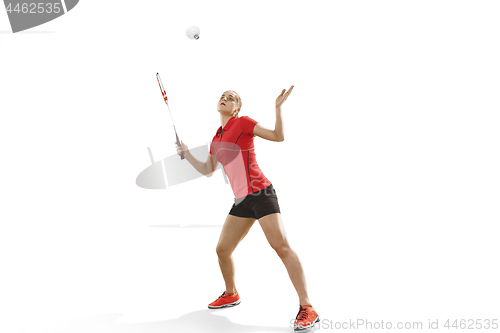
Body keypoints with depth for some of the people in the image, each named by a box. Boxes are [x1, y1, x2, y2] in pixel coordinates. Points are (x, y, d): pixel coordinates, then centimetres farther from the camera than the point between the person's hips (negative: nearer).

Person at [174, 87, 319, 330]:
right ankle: (231, 294, 35)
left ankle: (307, 309, -16)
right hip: (242, 200, 8)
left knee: (281, 246, -17)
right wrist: (186, 155, 16)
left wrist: (278, 107, -16)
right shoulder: (216, 139, 17)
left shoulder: (243, 122, -2)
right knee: (222, 249, 11)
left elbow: (278, 136, -7)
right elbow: (208, 171, 26)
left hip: (261, 193, -7)